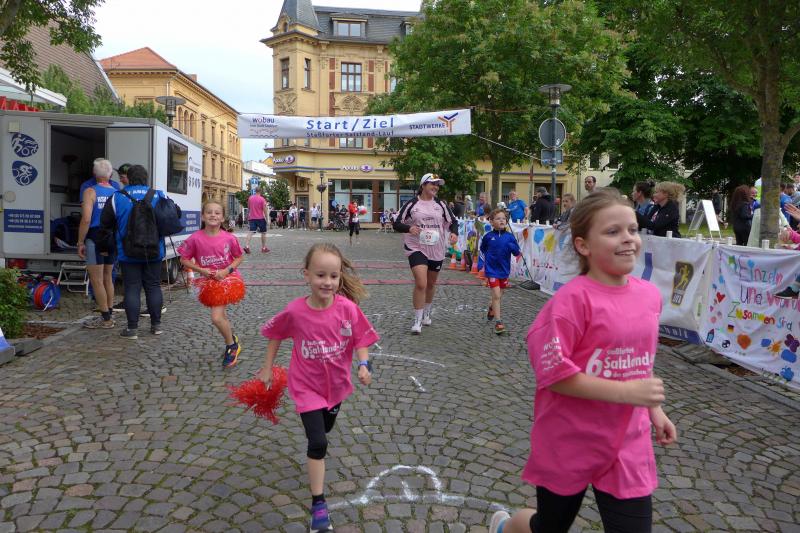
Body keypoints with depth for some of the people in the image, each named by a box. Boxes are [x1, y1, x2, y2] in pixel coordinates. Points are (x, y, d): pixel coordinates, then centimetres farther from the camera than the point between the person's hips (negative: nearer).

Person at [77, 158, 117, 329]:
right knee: (107, 279, 16)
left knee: (96, 281, 2)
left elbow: (86, 219, -17)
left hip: (95, 238, -6)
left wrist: (80, 242, -10)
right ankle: (108, 315, 23)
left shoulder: (90, 191, -8)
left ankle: (105, 319, 4)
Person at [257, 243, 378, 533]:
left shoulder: (348, 308, -22)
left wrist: (363, 365, -27)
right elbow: (275, 335, -2)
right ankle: (318, 504, 7)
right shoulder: (294, 311, -21)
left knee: (325, 429, 28)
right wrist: (267, 368, 2)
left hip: (336, 383, 3)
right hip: (307, 386, -3)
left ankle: (315, 460, 63)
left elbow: (361, 339, -10)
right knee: (318, 443, -8)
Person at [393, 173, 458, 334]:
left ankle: (427, 313, 39)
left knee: (431, 283, 16)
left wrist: (454, 233, -11)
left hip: (437, 249, 4)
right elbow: (396, 224, -2)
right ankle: (418, 321, -7)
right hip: (416, 248, -4)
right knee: (420, 284, -18)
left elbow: (452, 221, 10)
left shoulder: (440, 204, 5)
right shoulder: (411, 204, -3)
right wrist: (409, 228, -22)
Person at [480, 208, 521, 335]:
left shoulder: (509, 236, -3)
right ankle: (498, 322, -7)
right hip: (492, 270, -3)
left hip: (504, 270, 3)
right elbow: (483, 248, 13)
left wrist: (512, 247, -22)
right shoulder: (488, 236, -5)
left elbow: (517, 252, -3)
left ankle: (491, 308, 50)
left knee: (499, 295, 19)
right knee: (496, 295, -11)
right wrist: (487, 257, 0)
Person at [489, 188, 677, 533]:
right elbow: (551, 370, -23)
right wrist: (625, 392, -25)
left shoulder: (649, 294, -1)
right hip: (568, 444, -4)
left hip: (628, 446, 5)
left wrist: (654, 409, 13)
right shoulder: (574, 299, -21)